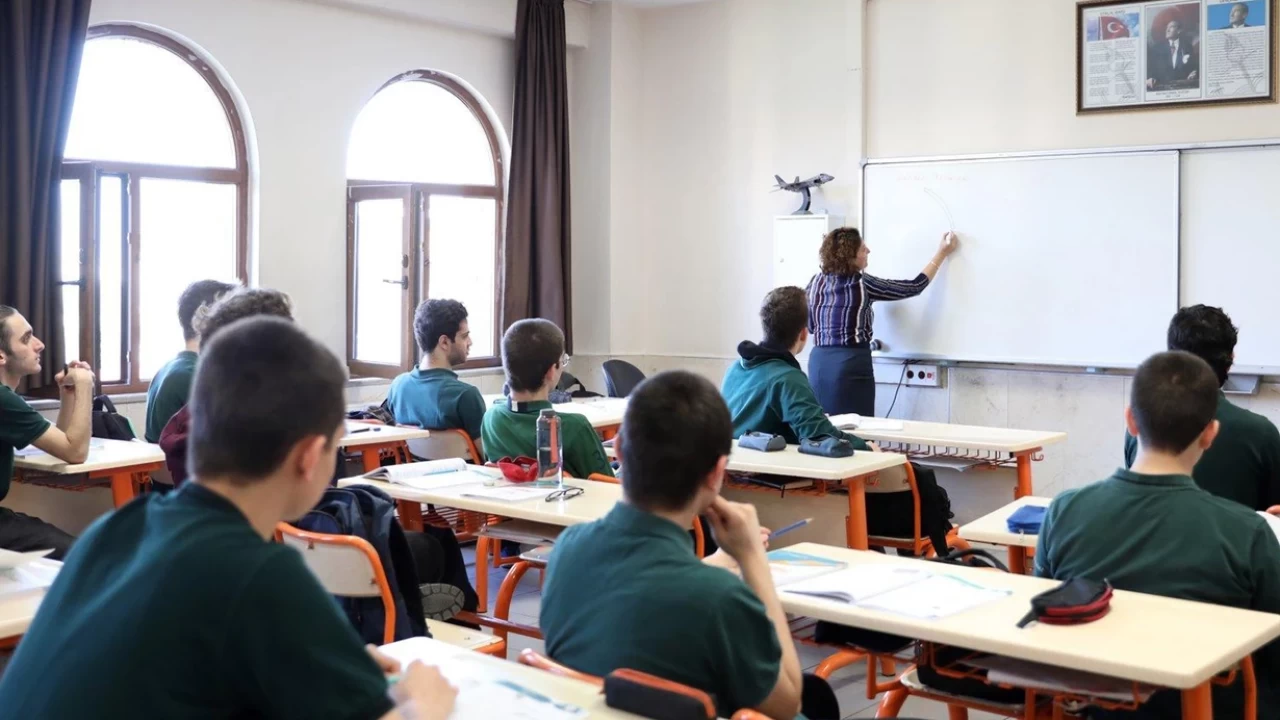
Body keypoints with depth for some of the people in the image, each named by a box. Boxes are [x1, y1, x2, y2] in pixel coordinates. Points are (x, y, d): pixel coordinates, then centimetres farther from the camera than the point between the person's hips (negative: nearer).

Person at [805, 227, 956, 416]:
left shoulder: (817, 281, 7)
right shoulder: (862, 283, -8)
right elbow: (914, 287, 0)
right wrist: (942, 254, 9)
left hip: (819, 361, 6)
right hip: (851, 363, -6)